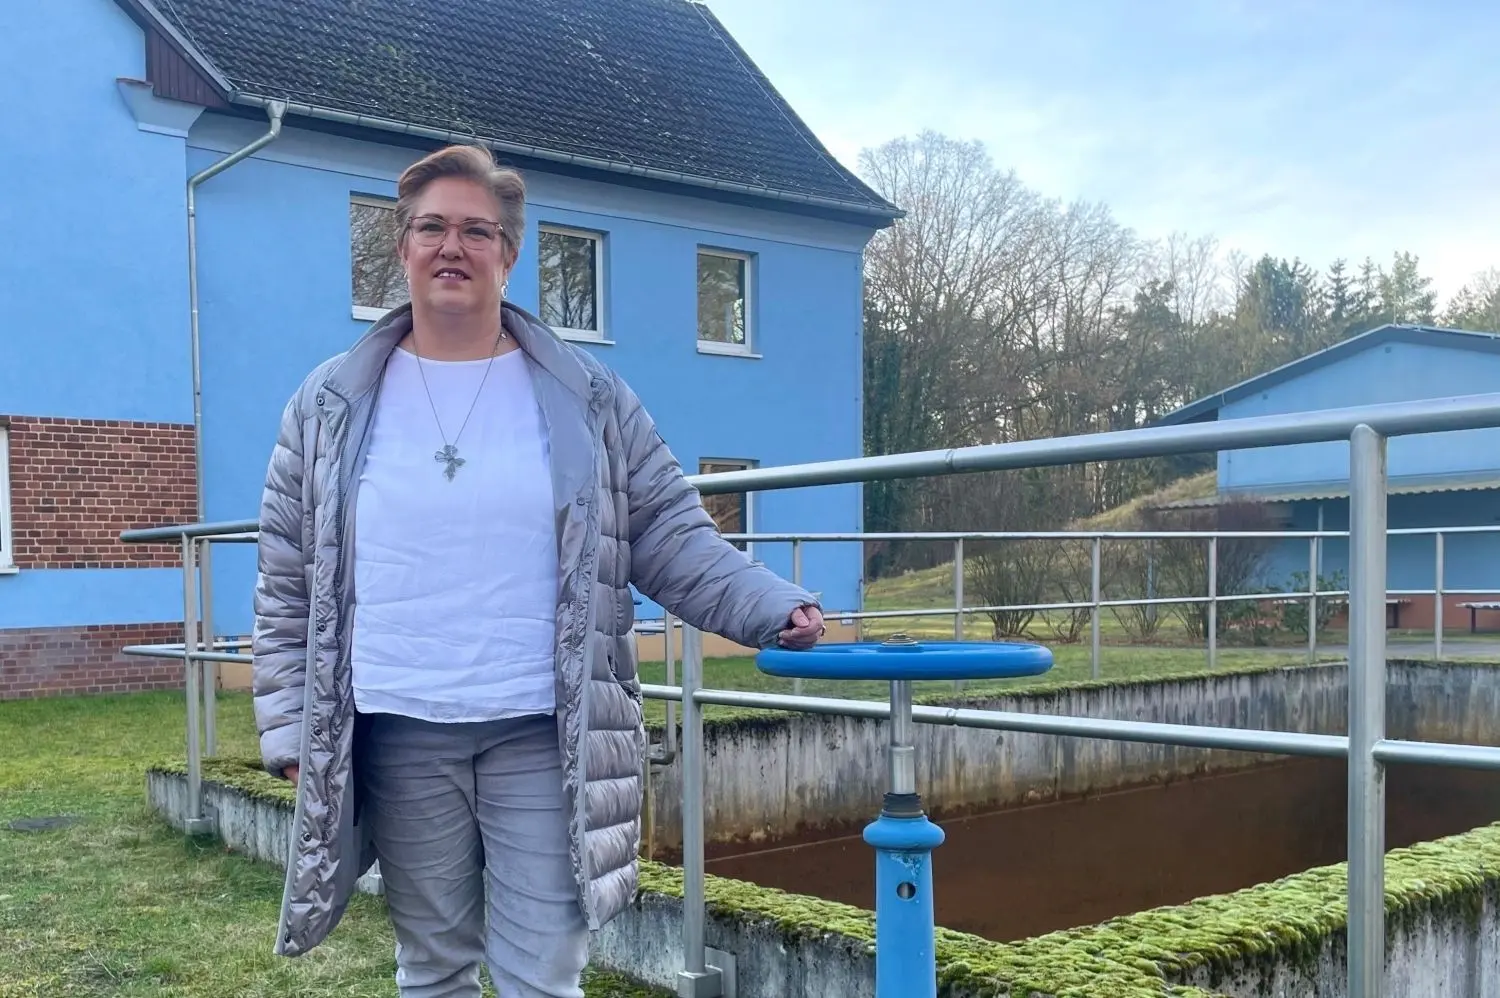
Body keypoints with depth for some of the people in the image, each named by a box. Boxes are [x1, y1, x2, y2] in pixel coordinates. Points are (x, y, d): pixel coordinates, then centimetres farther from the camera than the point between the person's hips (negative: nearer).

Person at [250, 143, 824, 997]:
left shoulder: (588, 399, 2)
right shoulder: (330, 406, 5)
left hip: (543, 736, -1)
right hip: (399, 738, 2)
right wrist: (287, 727, 2)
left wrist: (774, 608, -12)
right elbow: (287, 585, 7)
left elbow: (673, 540, 2)